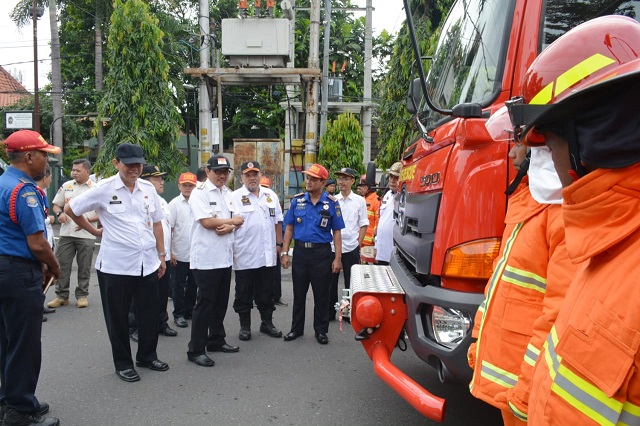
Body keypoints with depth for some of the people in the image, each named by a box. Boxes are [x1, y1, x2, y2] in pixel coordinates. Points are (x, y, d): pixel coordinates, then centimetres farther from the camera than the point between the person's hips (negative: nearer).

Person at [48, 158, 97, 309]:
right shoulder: (66, 186, 8)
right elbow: (56, 205, 16)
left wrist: (87, 220, -16)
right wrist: (59, 213, -6)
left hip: (86, 235, -3)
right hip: (66, 233, 3)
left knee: (84, 267, 5)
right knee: (62, 265, 5)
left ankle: (82, 295, 16)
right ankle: (61, 295, 16)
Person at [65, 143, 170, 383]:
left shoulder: (148, 189, 5)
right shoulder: (104, 189, -7)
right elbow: (70, 209, 2)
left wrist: (162, 255, 11)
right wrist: (95, 231, 6)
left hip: (148, 264, 4)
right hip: (115, 265, -4)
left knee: (149, 314, 13)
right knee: (118, 317, 8)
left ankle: (147, 356, 32)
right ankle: (123, 363, 24)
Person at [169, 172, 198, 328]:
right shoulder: (174, 204, -4)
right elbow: (168, 229, -5)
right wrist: (169, 251, -8)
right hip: (180, 254, -3)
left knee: (193, 285, 13)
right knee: (179, 285, 7)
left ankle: (189, 311, 27)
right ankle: (178, 314, 17)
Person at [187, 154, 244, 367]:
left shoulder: (228, 194, 14)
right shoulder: (199, 192, -9)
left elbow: (238, 220, 11)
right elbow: (206, 222, -19)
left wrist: (228, 227, -12)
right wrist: (231, 221, -5)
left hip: (225, 257, 7)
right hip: (206, 259, -7)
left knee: (221, 302, 15)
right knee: (205, 304, -2)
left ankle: (216, 340, 30)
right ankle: (196, 350, 7)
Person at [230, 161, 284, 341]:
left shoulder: (271, 195, 11)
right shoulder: (235, 197, -3)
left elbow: (278, 221, 14)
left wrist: (279, 244, 12)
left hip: (267, 254, 4)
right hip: (244, 255, -4)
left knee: (266, 293, 13)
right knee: (244, 294, 7)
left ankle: (267, 323, 27)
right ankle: (245, 326, 20)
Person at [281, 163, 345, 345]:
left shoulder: (331, 203, -2)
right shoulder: (297, 200, 3)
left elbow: (336, 232, -1)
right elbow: (289, 228, 7)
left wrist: (338, 258, -7)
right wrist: (284, 252, 1)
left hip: (322, 253, -2)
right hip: (300, 250, 2)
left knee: (322, 294, 7)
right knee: (298, 293, 12)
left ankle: (321, 330, 22)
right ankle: (296, 328, 26)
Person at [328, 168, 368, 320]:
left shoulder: (360, 201, 2)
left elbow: (363, 225, 4)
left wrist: (358, 244, -2)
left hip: (351, 248, -1)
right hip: (332, 247, 2)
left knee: (351, 283, 8)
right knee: (331, 281, 8)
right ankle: (329, 312, 20)